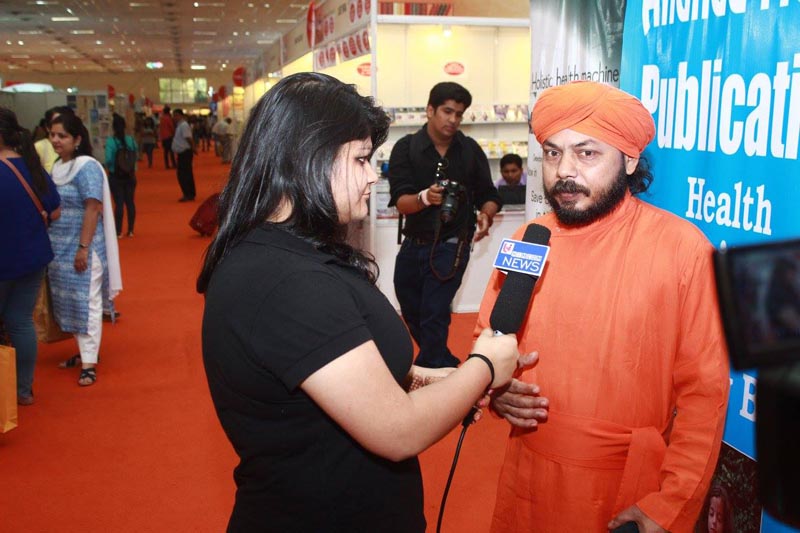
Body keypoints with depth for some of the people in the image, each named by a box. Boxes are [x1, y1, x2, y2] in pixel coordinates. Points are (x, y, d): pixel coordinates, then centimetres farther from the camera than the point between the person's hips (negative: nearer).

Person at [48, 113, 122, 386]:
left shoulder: (86, 167, -13)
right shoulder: (57, 166, 10)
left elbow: (93, 209, -19)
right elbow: (52, 206, 17)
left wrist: (83, 248, -22)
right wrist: (50, 245, 14)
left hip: (81, 249, -8)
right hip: (60, 249, 8)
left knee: (86, 303, -2)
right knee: (70, 302, 13)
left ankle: (89, 363, 3)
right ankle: (84, 351, 27)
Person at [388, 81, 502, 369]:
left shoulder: (470, 150, -4)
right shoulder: (406, 148, -6)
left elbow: (488, 196, 4)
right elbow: (400, 201, -15)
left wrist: (485, 215, -18)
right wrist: (424, 198, -37)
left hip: (451, 245, -3)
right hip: (414, 243, 3)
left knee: (433, 315, -10)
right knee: (411, 312, 19)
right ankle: (445, 365, 42)